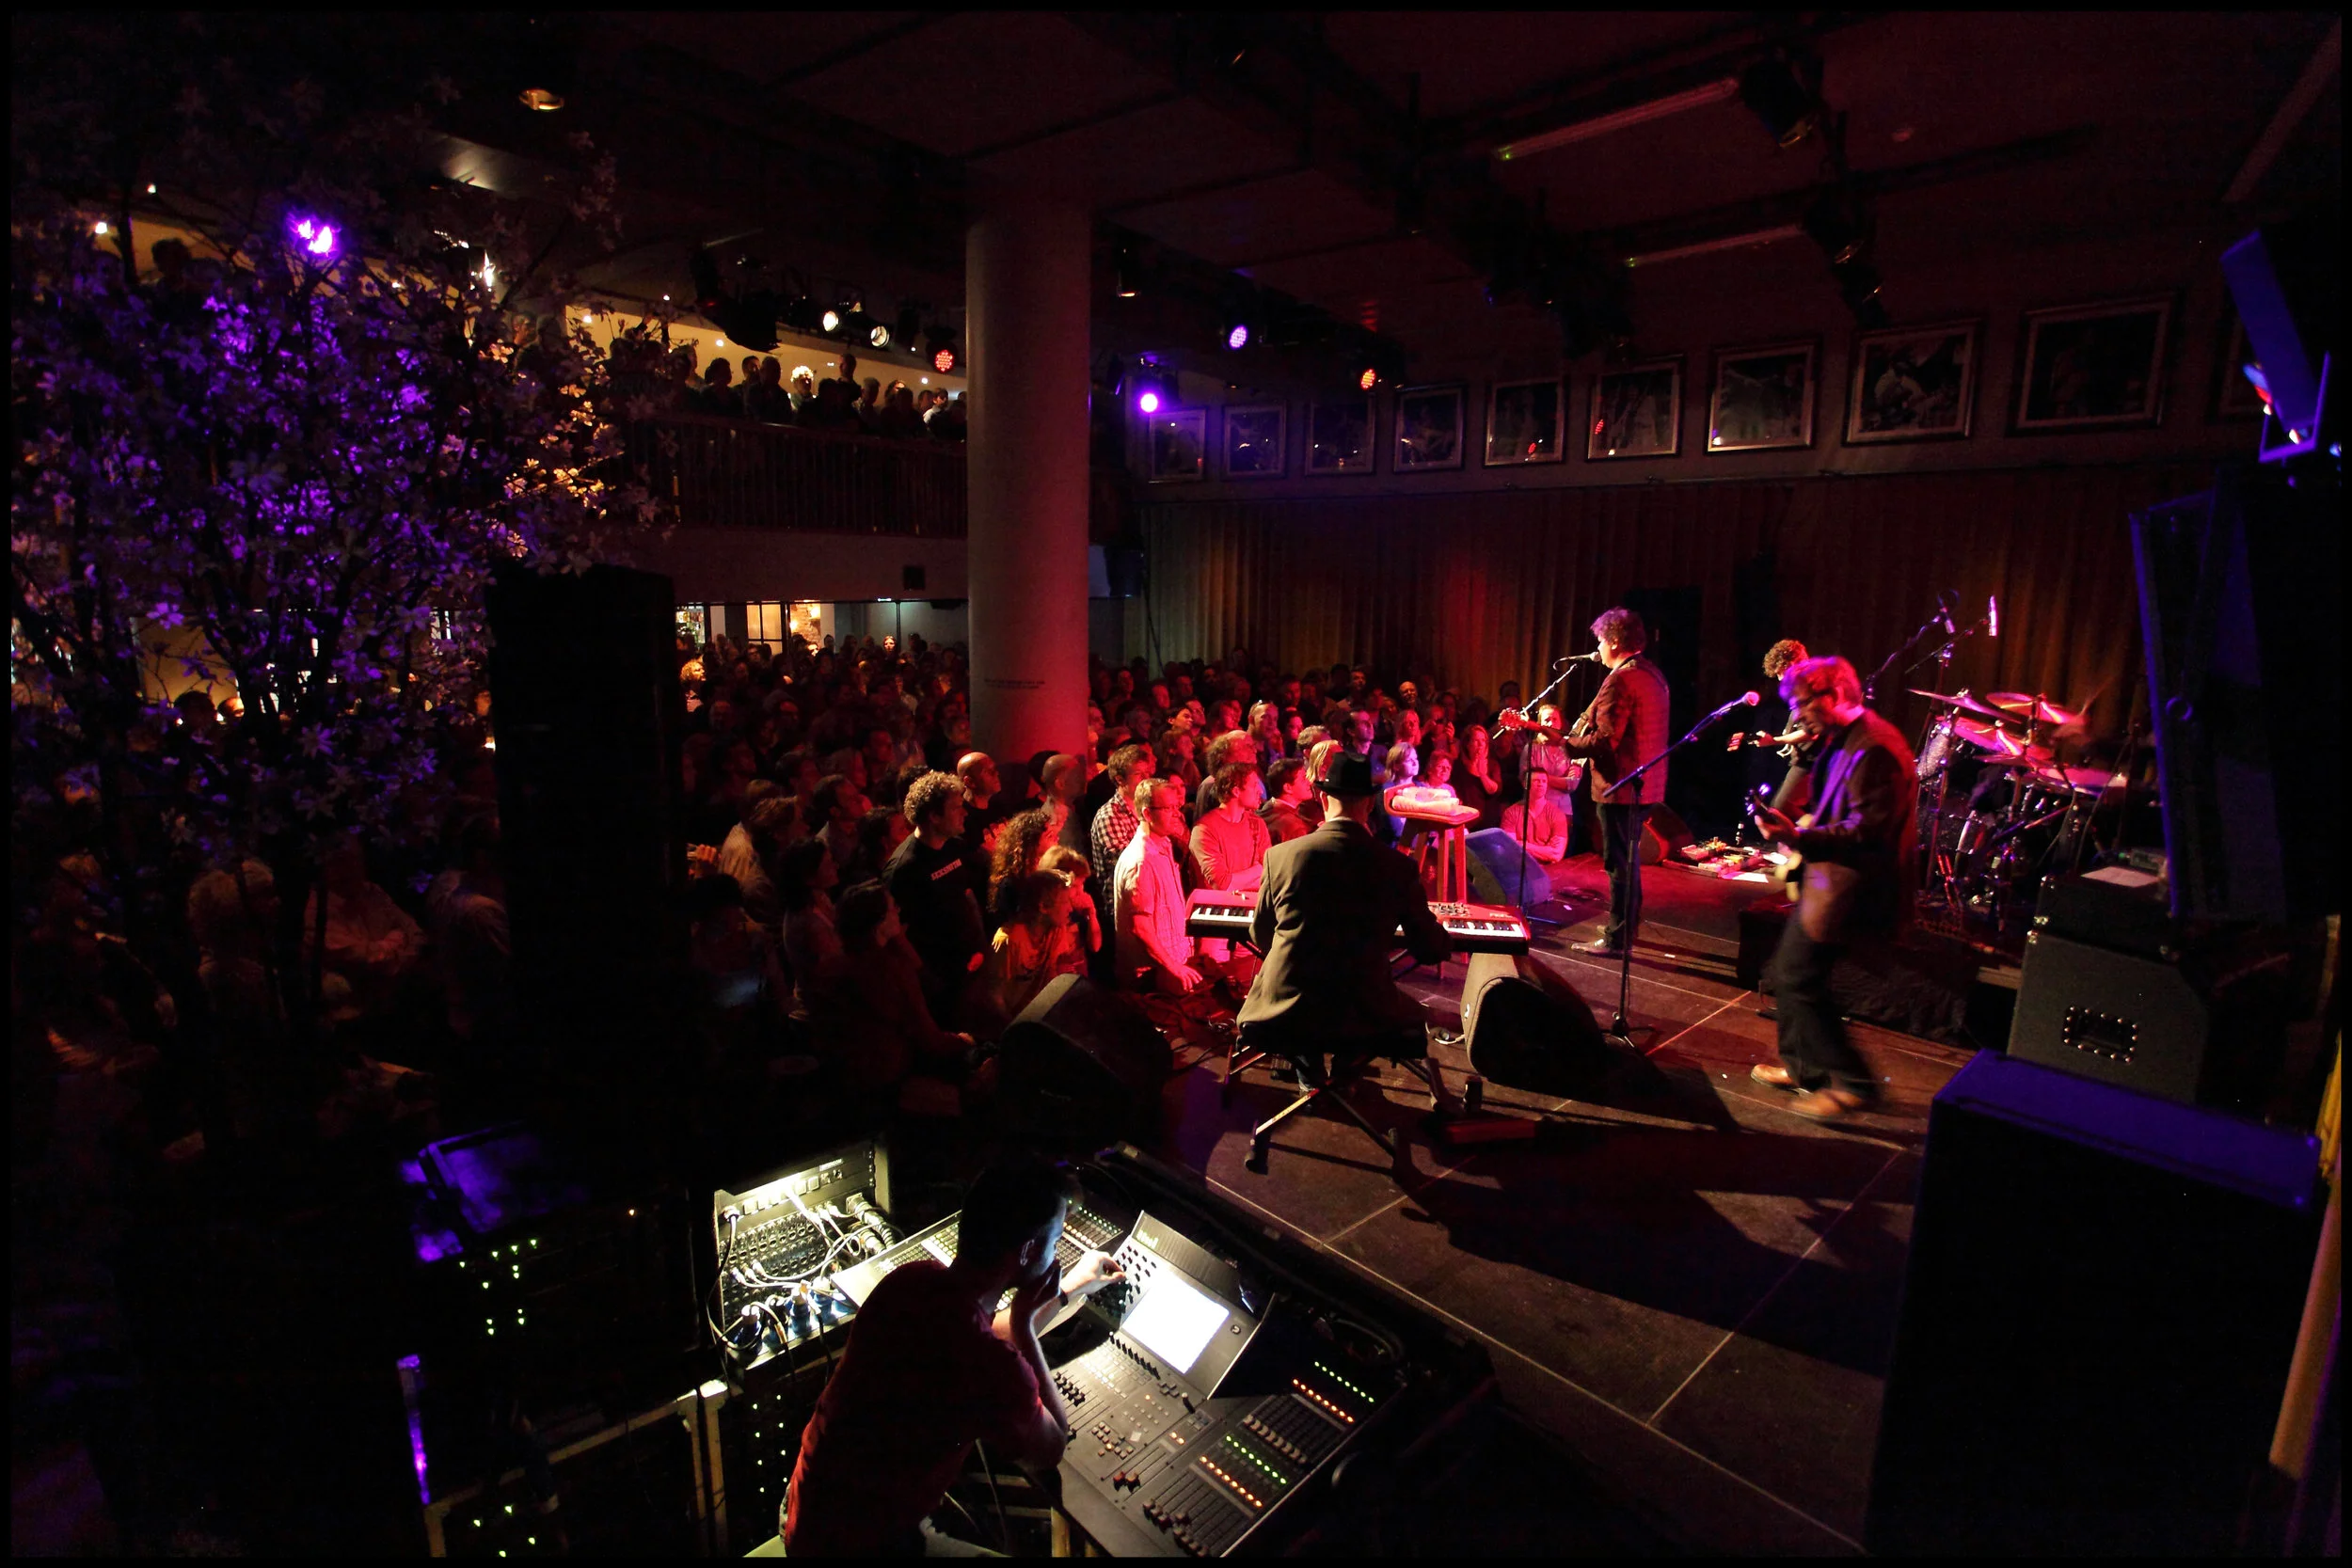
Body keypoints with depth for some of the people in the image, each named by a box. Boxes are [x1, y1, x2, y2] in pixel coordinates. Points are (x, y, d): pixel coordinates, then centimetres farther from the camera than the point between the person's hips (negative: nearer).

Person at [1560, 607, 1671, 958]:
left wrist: (1564, 742, -12)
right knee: (1629, 858, 21)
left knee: (1619, 862, -2)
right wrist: (1589, 721, 14)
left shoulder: (1621, 679, -20)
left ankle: (1617, 939, 6)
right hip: (1645, 783, 10)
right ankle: (1628, 925, 34)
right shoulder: (1653, 674, 11)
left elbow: (1604, 741, -24)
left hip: (1620, 786, -10)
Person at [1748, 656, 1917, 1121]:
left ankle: (1852, 1083, 4)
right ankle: (1802, 1065, 30)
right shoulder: (1842, 741, 12)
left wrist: (1798, 836, -32)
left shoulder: (1873, 748, -21)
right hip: (1826, 879, 11)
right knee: (1788, 972, 16)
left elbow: (1867, 830, -26)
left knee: (1798, 979, -7)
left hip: (1847, 887, -10)